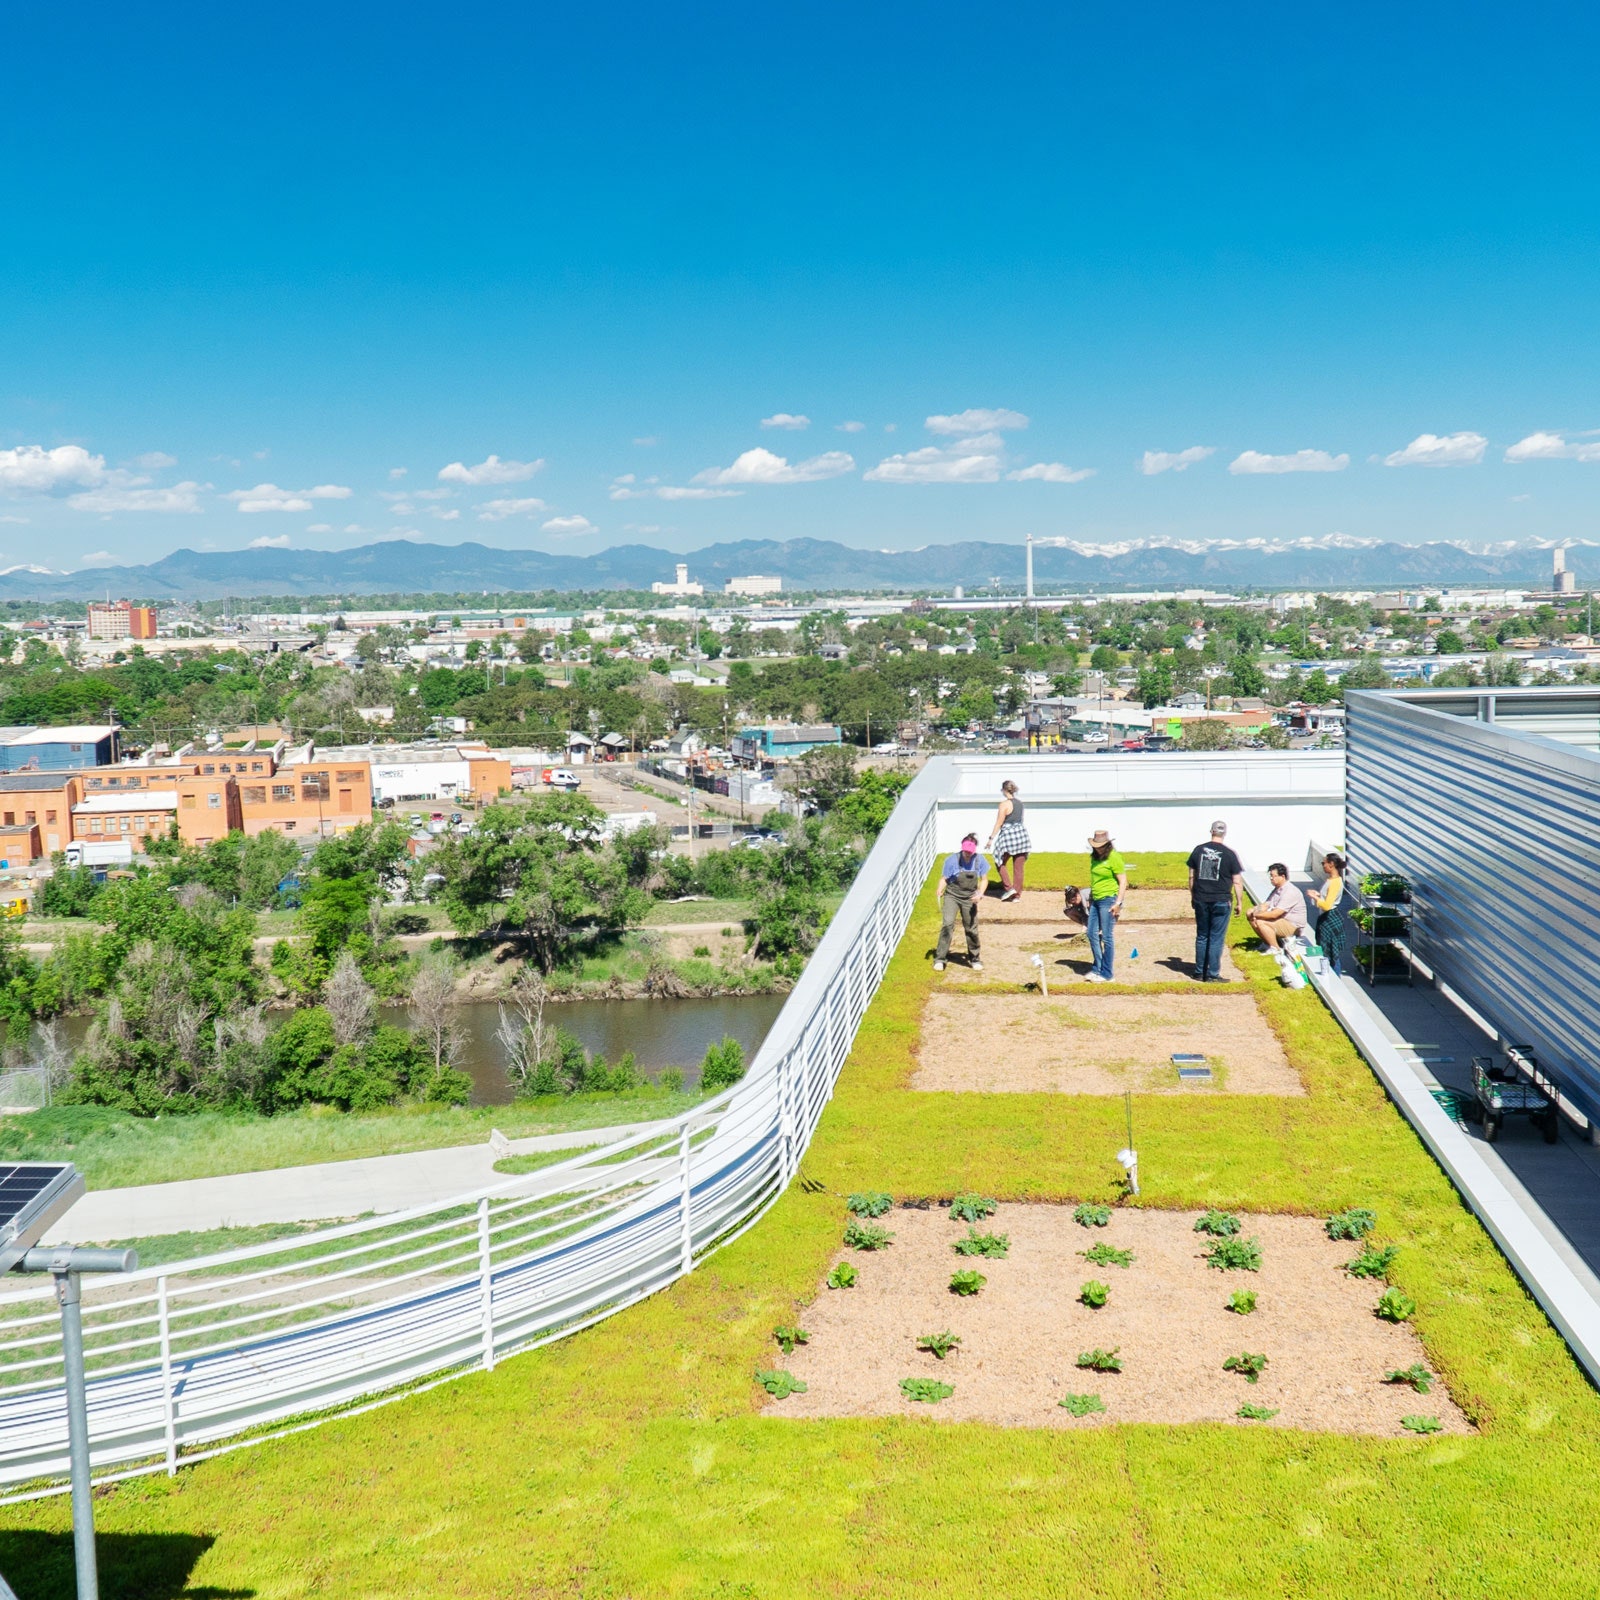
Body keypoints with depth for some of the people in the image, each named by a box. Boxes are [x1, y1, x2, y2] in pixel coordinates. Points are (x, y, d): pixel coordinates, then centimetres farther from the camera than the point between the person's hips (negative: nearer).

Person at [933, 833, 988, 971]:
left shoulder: (980, 860, -10)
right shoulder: (952, 860, -16)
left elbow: (984, 879, 1)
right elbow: (944, 878, -8)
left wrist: (980, 893, -16)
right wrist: (940, 889, -27)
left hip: (969, 898, 2)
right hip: (952, 896, -2)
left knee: (971, 929, 7)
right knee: (947, 924, -18)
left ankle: (974, 959, 26)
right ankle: (940, 958, -15)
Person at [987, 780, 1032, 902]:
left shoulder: (1005, 804, -11)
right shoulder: (1020, 804, 10)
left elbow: (999, 823, -12)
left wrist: (991, 838, -8)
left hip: (1008, 836, -6)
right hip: (1021, 834, 6)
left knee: (1000, 863, 11)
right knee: (1019, 867, 6)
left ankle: (1008, 887, 0)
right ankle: (1017, 895, 8)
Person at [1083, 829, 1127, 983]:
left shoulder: (1114, 858, -12)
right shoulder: (1094, 857, 11)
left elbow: (1123, 881, -12)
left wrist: (1118, 903, -18)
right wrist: (1090, 898, 19)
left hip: (1109, 899, -8)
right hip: (1096, 900, 8)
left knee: (1107, 937, -4)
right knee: (1092, 934, 8)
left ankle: (1106, 974, 2)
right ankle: (1097, 969, 19)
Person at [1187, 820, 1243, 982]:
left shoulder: (1198, 850, 3)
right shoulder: (1229, 854, -8)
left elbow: (1192, 876, 9)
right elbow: (1237, 881, -5)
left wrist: (1193, 896, 20)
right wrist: (1239, 902, 4)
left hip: (1200, 900, 3)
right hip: (1221, 902, -3)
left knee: (1201, 937, 14)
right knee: (1216, 939, 2)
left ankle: (1199, 972, 19)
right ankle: (1212, 975, 3)